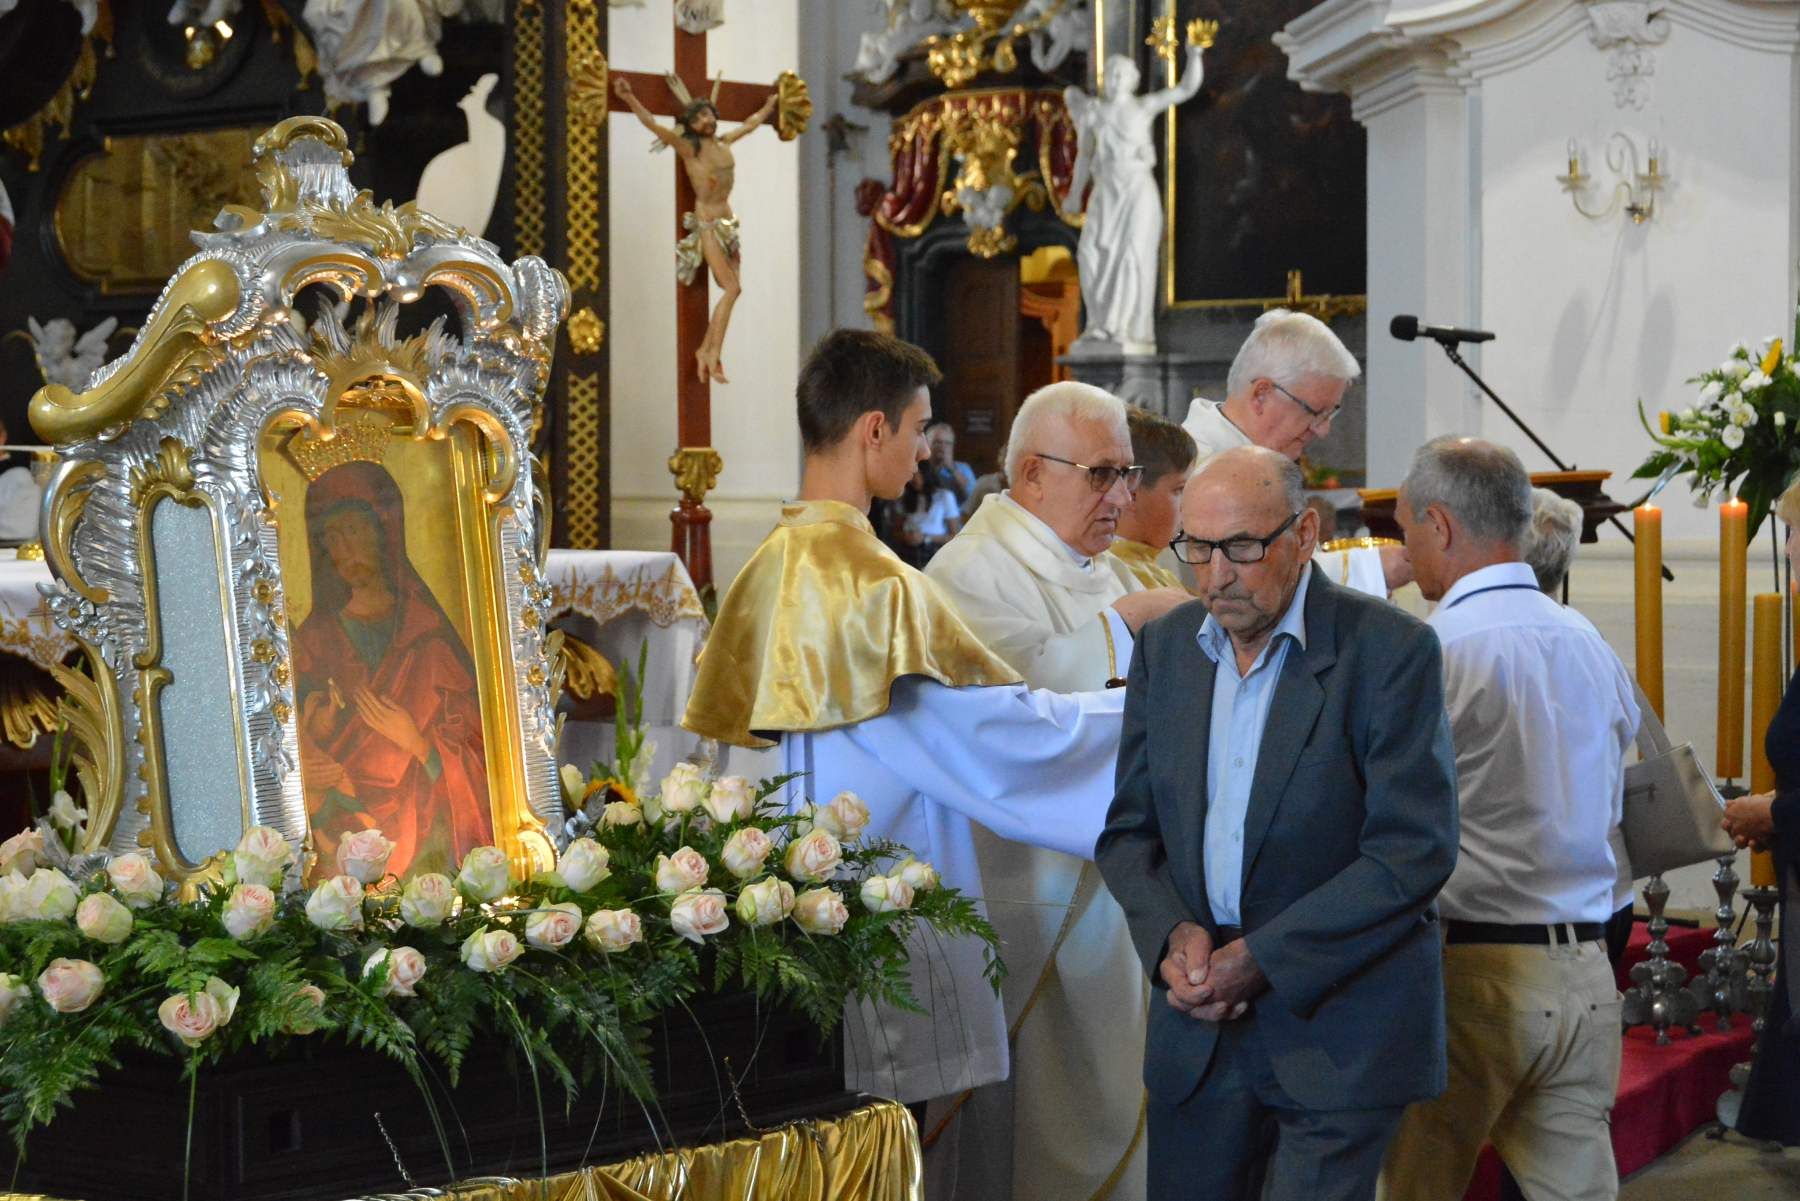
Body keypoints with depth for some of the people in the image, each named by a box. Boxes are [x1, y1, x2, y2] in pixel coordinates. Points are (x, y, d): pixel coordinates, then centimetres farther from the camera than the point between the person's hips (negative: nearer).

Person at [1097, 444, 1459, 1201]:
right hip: (1198, 1025, 5)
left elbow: (1415, 849, -15)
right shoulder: (1165, 647, 7)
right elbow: (1128, 828, 11)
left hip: (1338, 1026, -5)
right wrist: (1171, 934, -9)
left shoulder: (1389, 650, -11)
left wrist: (1266, 957, -18)